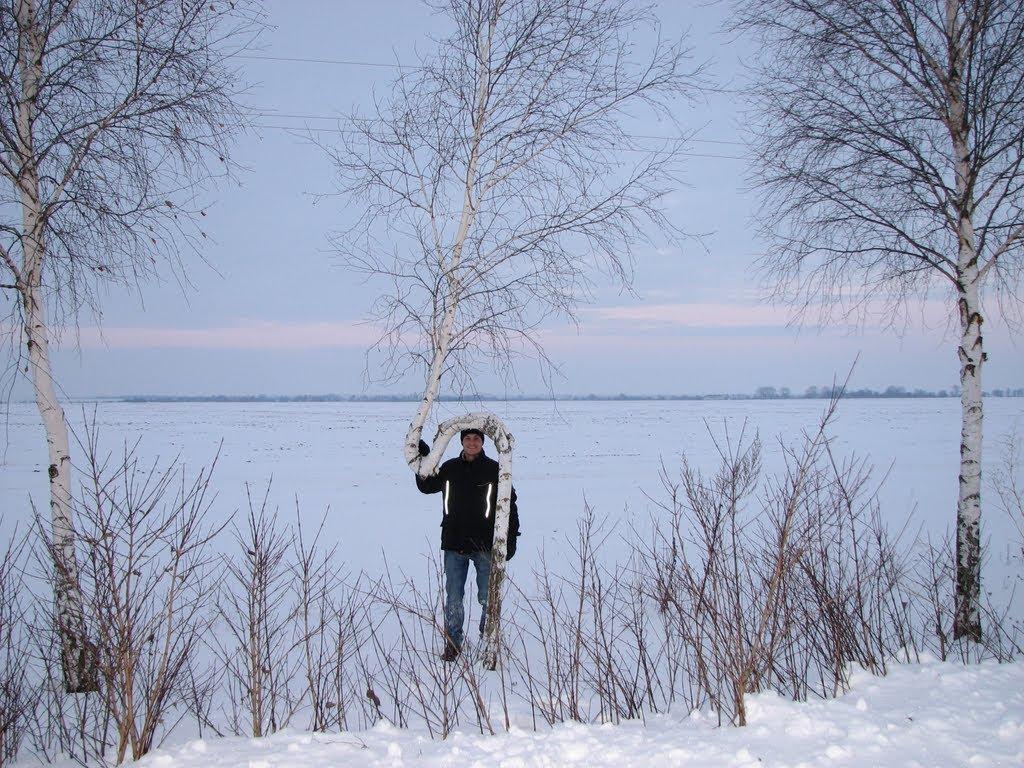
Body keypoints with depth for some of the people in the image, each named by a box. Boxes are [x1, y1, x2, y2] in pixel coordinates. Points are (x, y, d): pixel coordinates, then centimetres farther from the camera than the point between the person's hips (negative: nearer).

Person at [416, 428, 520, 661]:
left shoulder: (495, 470, -4)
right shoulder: (450, 468, 5)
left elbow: (509, 505, -1)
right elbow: (427, 486, 19)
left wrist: (511, 538, -5)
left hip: (486, 545, -2)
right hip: (454, 545, 3)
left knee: (488, 598, 5)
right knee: (453, 597, 7)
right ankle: (453, 642, 19)